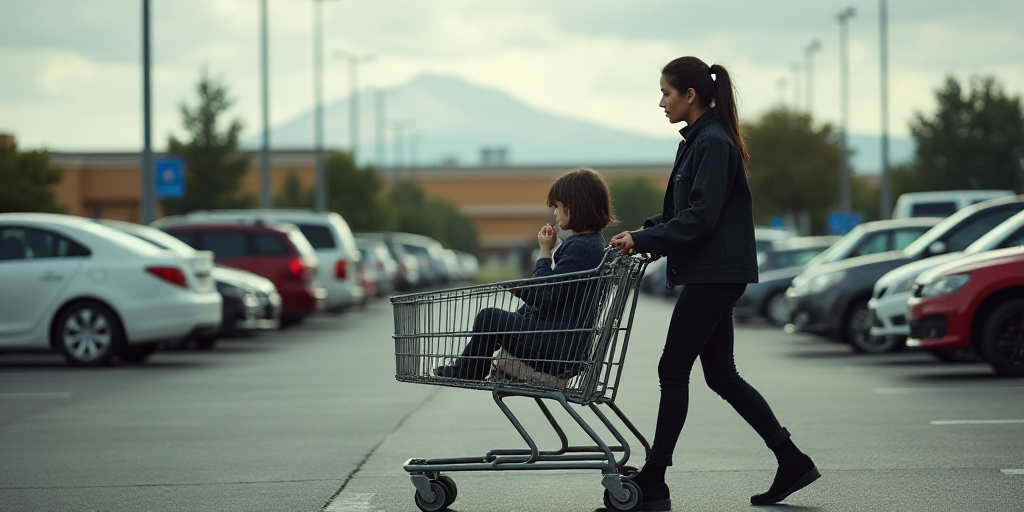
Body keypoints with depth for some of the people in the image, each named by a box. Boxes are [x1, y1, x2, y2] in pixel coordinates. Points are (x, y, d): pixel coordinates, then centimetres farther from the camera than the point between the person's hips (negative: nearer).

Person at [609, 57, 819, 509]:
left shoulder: (714, 143, -15)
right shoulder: (697, 141, 15)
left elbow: (701, 217, -21)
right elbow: (683, 211, 19)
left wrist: (644, 241, -19)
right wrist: (644, 232, 4)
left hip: (715, 274, -10)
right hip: (710, 274, 10)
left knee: (673, 370, -5)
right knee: (721, 375, 12)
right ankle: (792, 463, 15)